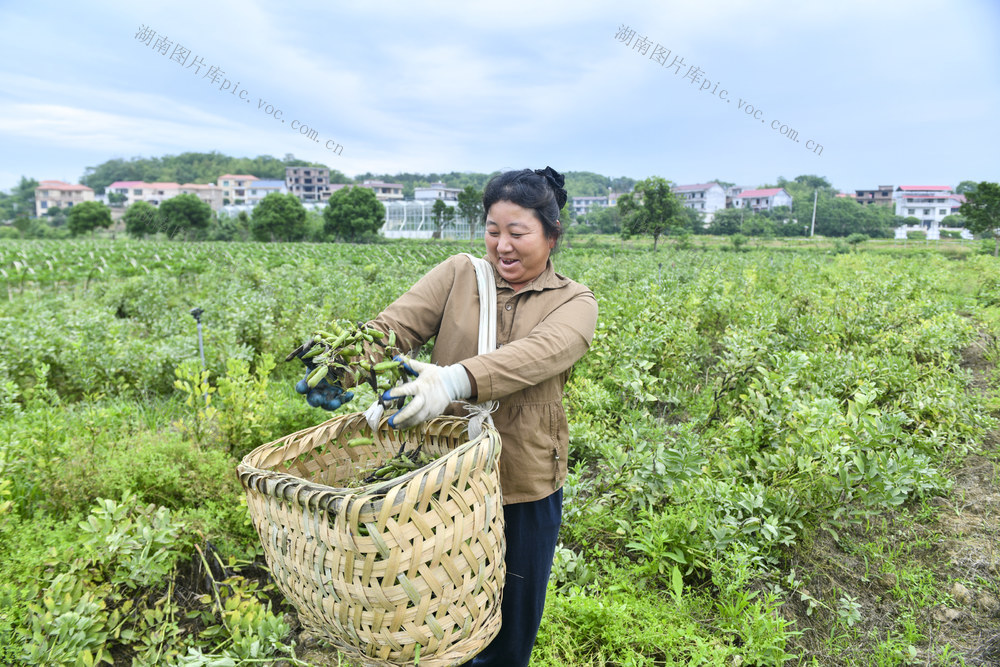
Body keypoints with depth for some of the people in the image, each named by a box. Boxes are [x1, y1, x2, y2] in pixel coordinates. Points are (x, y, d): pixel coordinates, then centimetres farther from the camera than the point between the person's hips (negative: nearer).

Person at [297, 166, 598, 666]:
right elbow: (397, 323, -11)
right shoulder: (459, 274, 3)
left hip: (525, 492, 0)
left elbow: (539, 353, -25)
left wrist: (457, 379, -42)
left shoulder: (574, 303, -3)